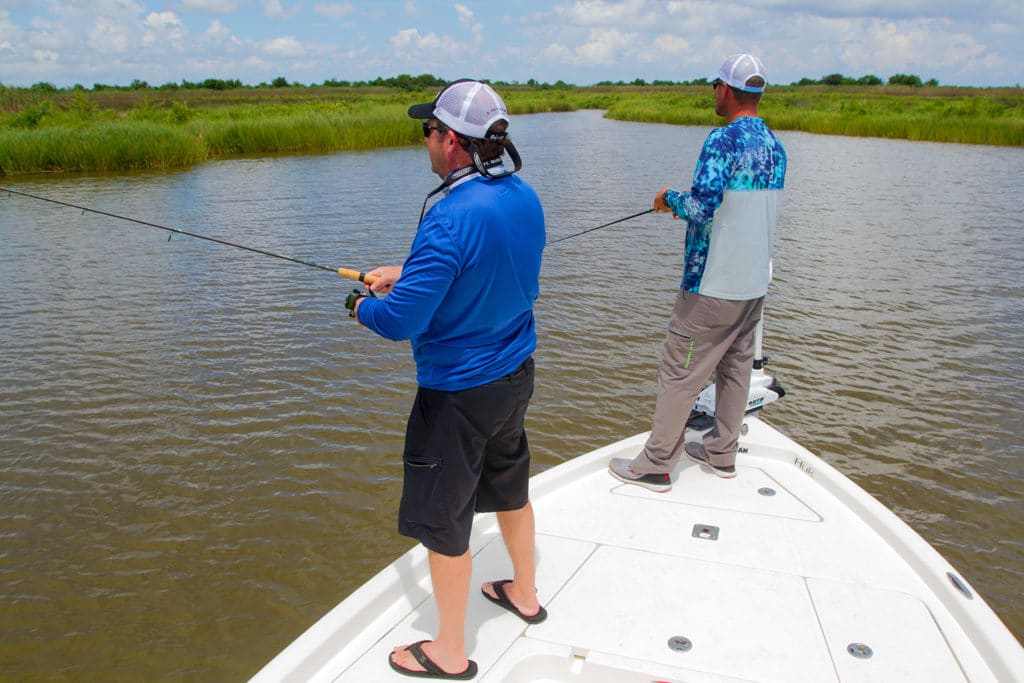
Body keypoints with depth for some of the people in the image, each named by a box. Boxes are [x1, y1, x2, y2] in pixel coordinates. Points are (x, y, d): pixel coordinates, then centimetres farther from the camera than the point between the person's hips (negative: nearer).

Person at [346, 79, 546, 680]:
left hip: (459, 393, -9)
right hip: (516, 375, 9)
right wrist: (405, 273, 11)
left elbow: (401, 321, -27)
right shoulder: (525, 196, 0)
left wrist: (363, 306, -5)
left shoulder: (453, 217, -28)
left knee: (443, 519, 8)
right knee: (509, 486, 27)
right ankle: (525, 592, 49)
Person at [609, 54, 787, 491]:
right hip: (756, 282, 9)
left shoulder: (724, 139, -17)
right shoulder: (775, 146, 9)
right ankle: (722, 453, 30)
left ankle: (655, 465, 9)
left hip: (713, 284, -8)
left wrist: (670, 199, -6)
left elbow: (702, 207, -26)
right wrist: (689, 204, 18)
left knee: (679, 372, 0)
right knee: (736, 365, 17)